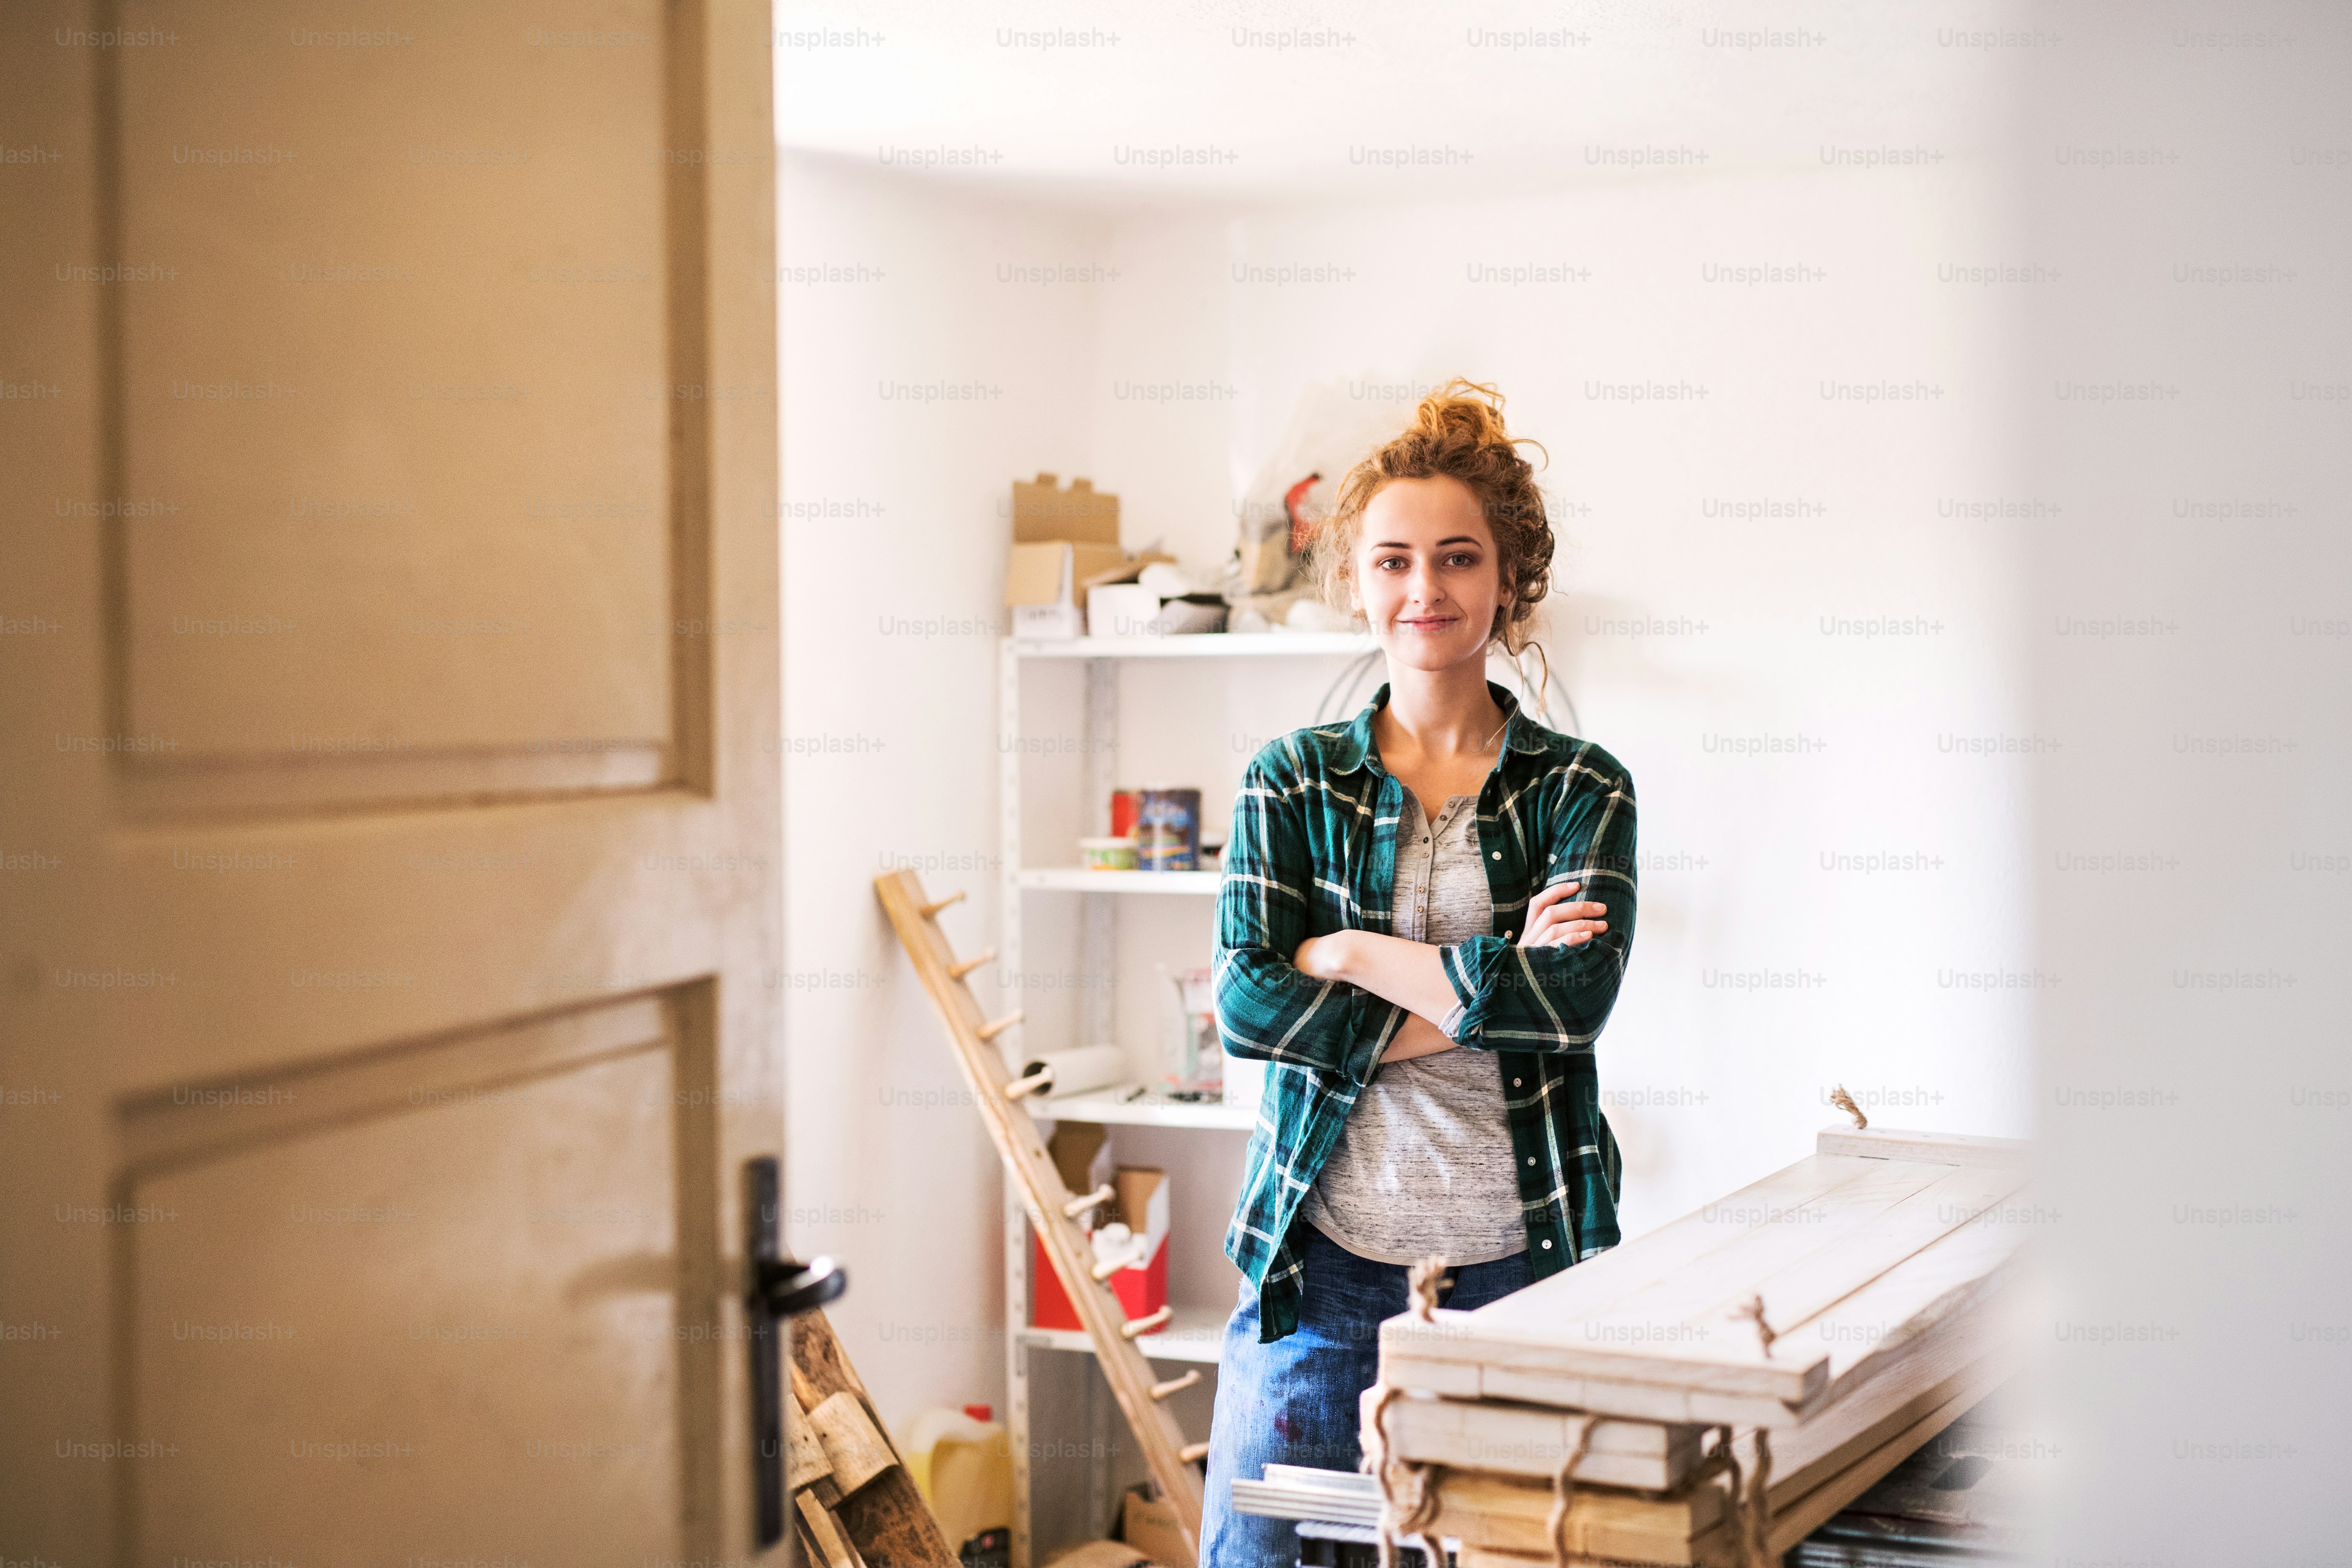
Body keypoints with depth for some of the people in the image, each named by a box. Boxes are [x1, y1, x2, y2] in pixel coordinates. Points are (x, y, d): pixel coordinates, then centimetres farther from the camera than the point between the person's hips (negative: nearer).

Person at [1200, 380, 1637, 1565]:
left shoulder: (1580, 788, 4)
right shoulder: (1292, 783, 5)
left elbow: (1576, 995, -13)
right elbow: (1247, 1005, -7)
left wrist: (1344, 953, -10)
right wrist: (1483, 990, -12)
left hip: (1521, 1259, -1)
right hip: (1322, 1253, 1)